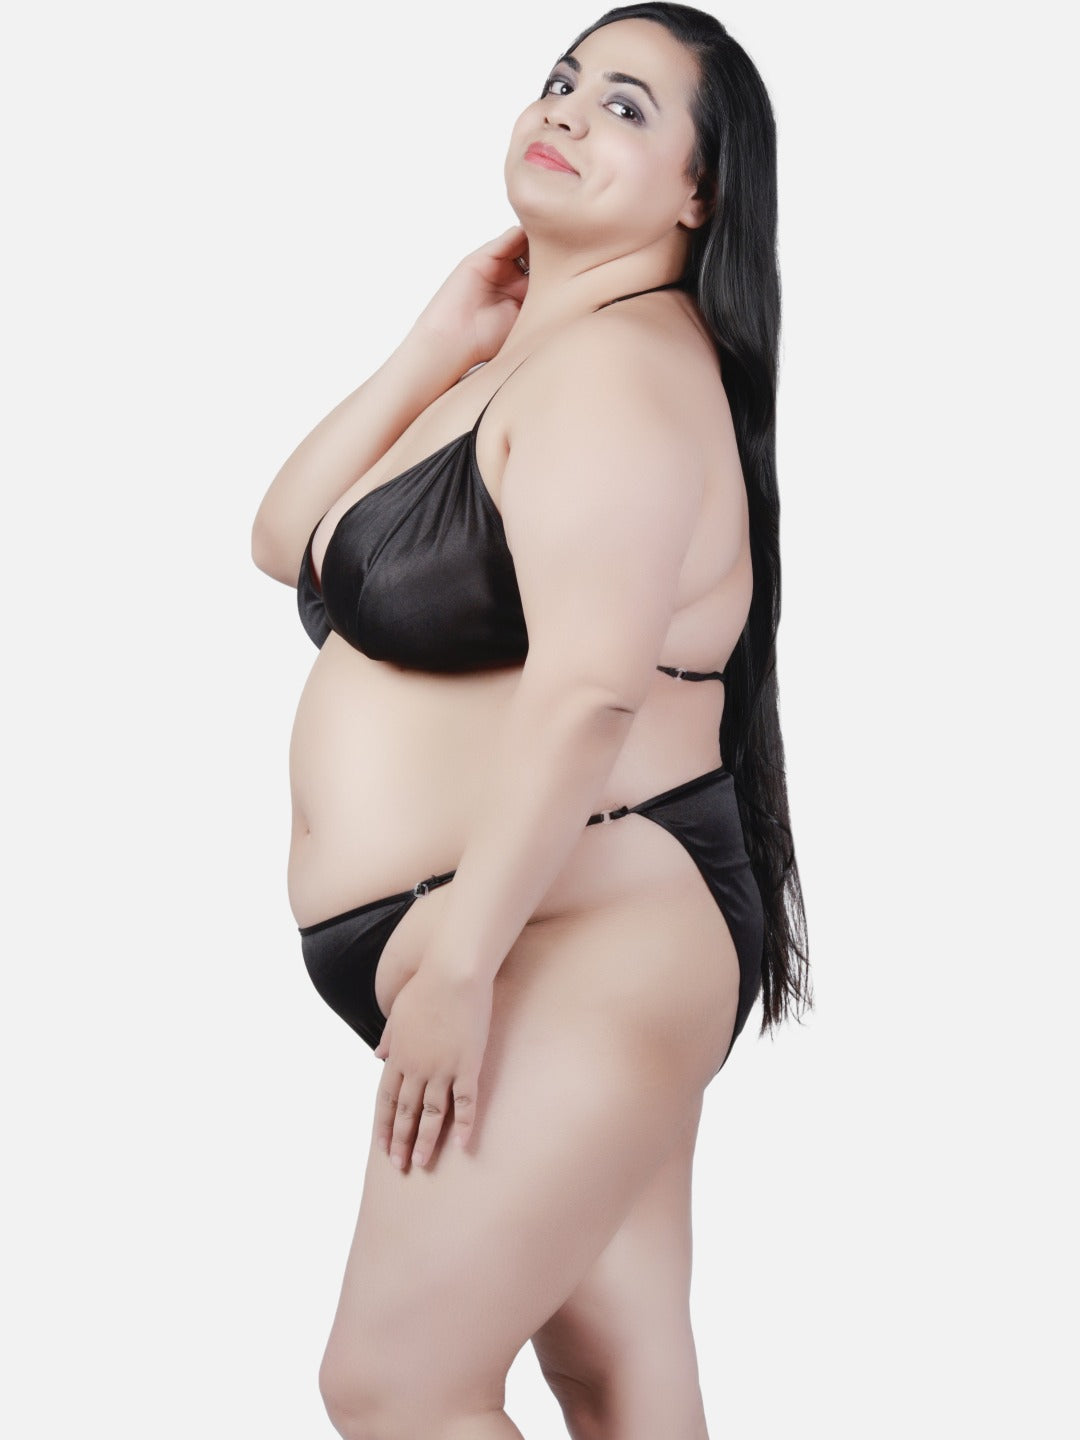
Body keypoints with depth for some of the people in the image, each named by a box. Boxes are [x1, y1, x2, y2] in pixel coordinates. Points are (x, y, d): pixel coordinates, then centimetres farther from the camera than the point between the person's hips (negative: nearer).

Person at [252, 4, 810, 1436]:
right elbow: (287, 541, 12)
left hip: (581, 939, -9)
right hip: (569, 960, 9)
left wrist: (460, 956, -24)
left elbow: (588, 689, -24)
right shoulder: (517, 356, 17)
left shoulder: (619, 361, -14)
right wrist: (434, 349, 4)